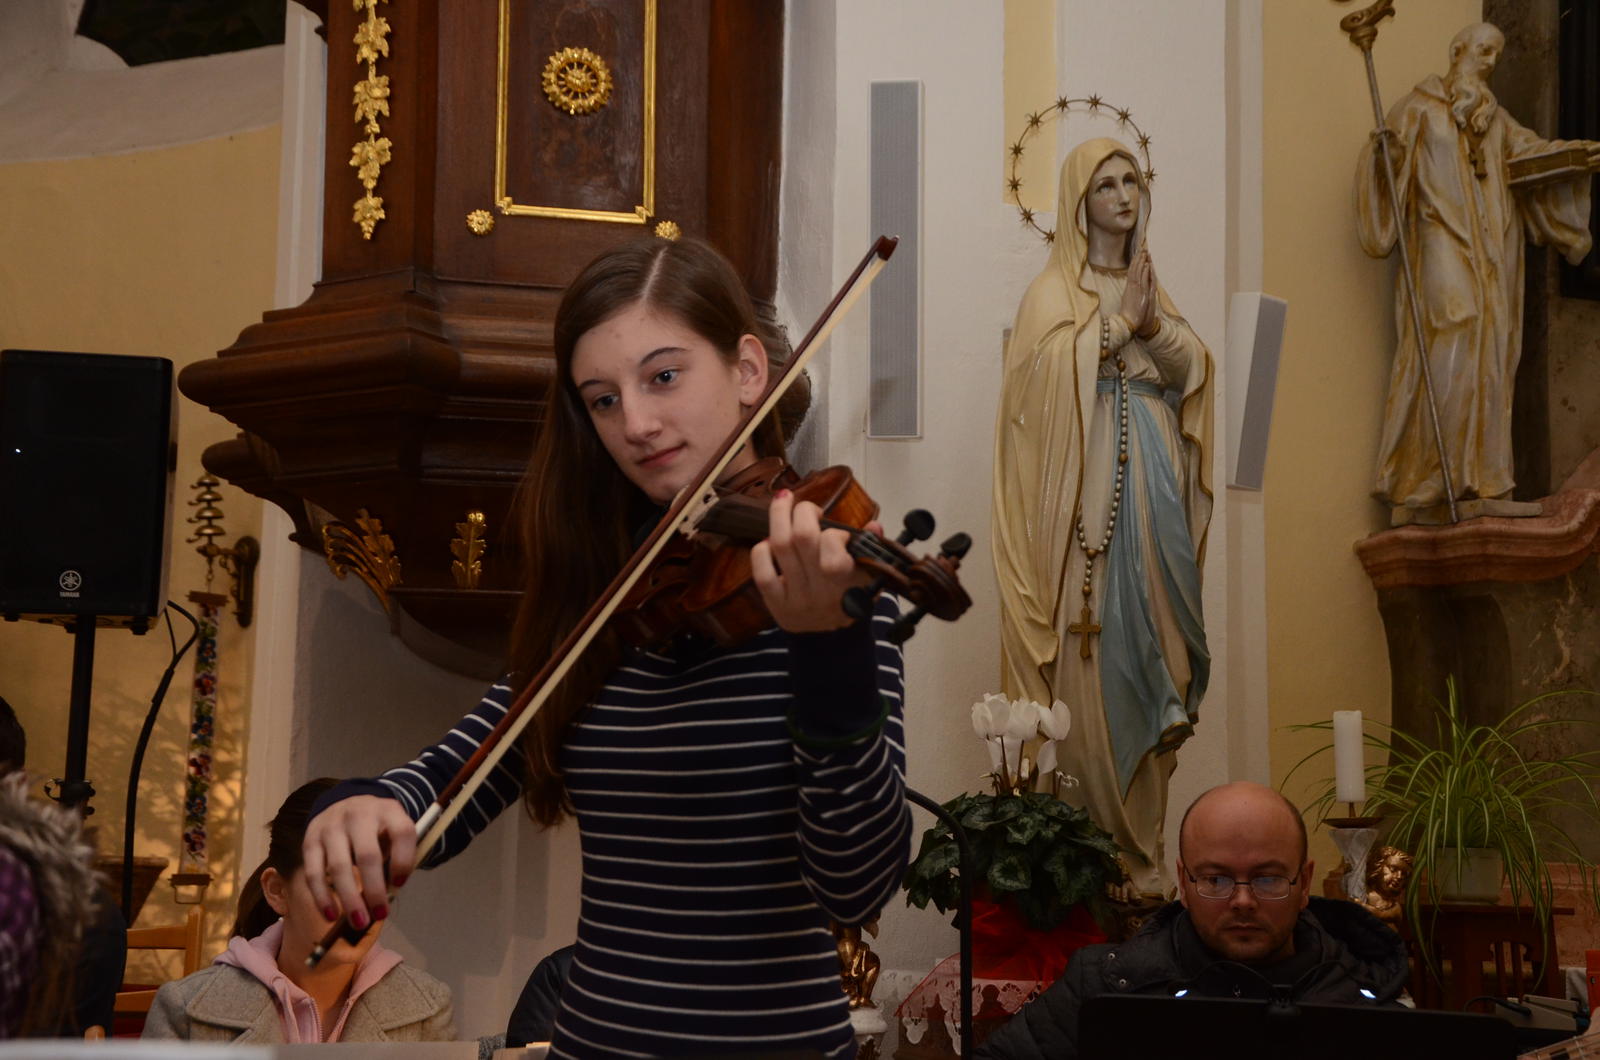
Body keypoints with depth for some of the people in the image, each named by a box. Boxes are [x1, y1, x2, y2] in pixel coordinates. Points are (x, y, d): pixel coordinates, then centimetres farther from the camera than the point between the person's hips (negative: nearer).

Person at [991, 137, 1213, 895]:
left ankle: (1142, 839, 9)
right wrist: (1119, 325, -15)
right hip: (1089, 481, -5)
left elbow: (1190, 370, 9)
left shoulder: (1145, 281, 19)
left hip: (1155, 480, 6)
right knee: (1094, 655, -8)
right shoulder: (1056, 288, 3)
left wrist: (1152, 326, -8)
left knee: (1151, 642, 3)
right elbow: (1048, 369, -13)